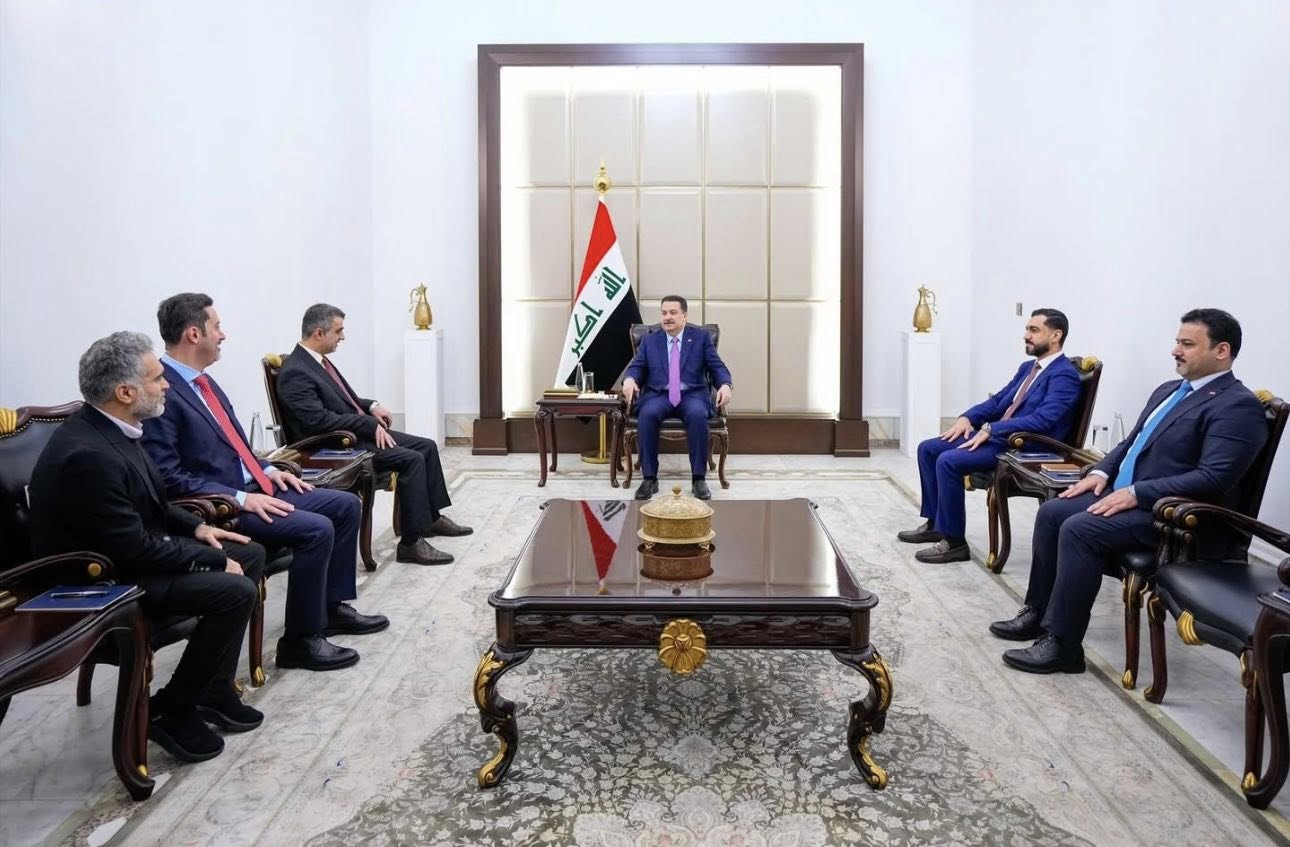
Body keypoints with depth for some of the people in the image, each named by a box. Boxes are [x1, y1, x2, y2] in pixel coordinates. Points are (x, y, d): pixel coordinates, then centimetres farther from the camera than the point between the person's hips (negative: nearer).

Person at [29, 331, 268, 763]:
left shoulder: (107, 428, 0)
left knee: (251, 555, 7)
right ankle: (169, 710, -2)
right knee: (234, 591, -23)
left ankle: (213, 689, 13)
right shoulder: (88, 454, -30)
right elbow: (134, 550, -26)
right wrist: (214, 560, -17)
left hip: (132, 551, 10)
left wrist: (196, 527, 4)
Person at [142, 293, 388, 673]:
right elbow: (168, 477, -22)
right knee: (316, 529, -25)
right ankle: (300, 640, -11)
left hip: (251, 489, 10)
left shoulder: (201, 381, 13)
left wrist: (267, 470, 6)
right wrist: (240, 499, -23)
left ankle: (332, 606, 18)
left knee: (345, 505, 7)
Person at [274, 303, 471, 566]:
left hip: (361, 431, 10)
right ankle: (411, 542, -18)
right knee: (411, 459, -23)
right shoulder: (295, 373, -18)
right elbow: (320, 420, -25)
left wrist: (371, 406, 5)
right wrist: (370, 424, -21)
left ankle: (432, 516, 21)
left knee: (427, 446, 7)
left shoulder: (318, 360, 11)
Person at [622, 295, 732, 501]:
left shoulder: (701, 337, 12)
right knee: (647, 414, -33)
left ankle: (699, 478, -25)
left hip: (692, 395, -1)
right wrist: (629, 379, -16)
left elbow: (717, 367, 6)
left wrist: (726, 385, -16)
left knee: (697, 415, -36)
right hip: (659, 396, 1)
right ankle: (649, 478, -25)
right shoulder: (649, 341, 17)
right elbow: (637, 367, 9)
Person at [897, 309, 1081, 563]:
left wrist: (990, 429, -24)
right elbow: (998, 400, 20)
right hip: (996, 435, 10)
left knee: (948, 461, -26)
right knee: (928, 449, 3)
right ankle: (935, 523, 12)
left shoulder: (1065, 375, -12)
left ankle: (954, 542, -14)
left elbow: (1042, 420, -23)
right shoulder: (1028, 367, 18)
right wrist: (967, 417, 1)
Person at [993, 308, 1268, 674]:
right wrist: (1101, 472, 4)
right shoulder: (1169, 391, 16)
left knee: (1079, 530, -26)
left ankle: (1063, 644, -18)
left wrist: (1135, 493, -24)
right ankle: (1038, 612, 8)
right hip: (1125, 493, 10)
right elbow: (1130, 443, 24)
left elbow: (1212, 479, -23)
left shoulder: (1238, 406, -13)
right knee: (1051, 512, -3)